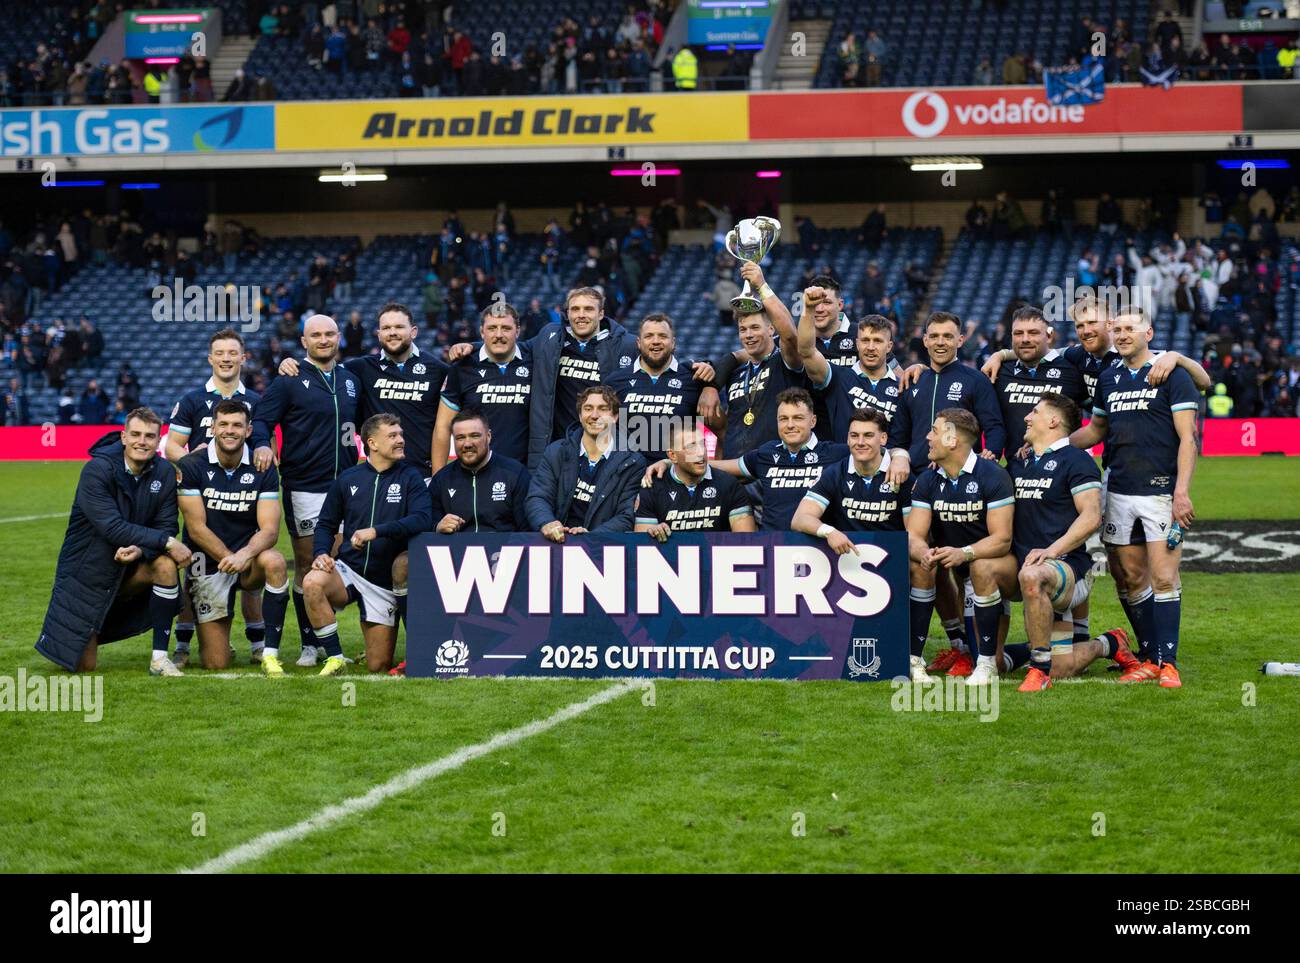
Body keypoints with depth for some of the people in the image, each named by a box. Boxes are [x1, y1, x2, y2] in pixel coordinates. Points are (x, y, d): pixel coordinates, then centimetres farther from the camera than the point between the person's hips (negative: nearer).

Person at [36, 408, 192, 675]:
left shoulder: (164, 473, -6)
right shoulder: (97, 470, -20)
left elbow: (167, 527, -8)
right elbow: (112, 527, -29)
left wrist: (140, 550, -29)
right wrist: (167, 542, -33)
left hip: (128, 567, 4)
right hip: (87, 569, -3)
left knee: (165, 565, -30)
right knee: (84, 666, -4)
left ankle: (159, 658, -19)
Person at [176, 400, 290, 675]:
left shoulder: (262, 469, -3)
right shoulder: (191, 466, -9)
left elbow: (269, 529, -11)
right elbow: (196, 528, -11)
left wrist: (244, 555, -29)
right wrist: (230, 558, -18)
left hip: (248, 563, 1)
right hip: (207, 567, -1)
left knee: (274, 561, -36)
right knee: (216, 663, -7)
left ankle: (270, 654, -29)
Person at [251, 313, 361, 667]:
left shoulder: (351, 380, 14)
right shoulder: (289, 381, -1)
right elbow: (262, 419, -6)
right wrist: (262, 444, -24)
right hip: (304, 488, -4)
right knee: (307, 565, -1)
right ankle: (309, 644, 6)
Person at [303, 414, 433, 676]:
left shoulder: (410, 477, -1)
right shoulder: (347, 479, 4)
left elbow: (423, 519, -17)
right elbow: (326, 524, 11)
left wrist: (377, 531, -27)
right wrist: (321, 553, -11)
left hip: (386, 583, -1)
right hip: (349, 570, 1)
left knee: (378, 667, -2)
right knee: (313, 583, -34)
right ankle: (334, 657, -20)